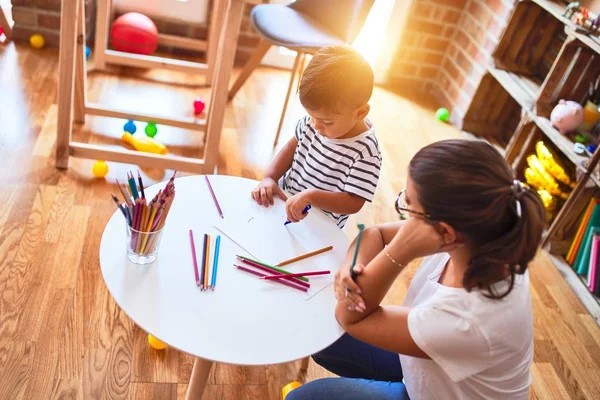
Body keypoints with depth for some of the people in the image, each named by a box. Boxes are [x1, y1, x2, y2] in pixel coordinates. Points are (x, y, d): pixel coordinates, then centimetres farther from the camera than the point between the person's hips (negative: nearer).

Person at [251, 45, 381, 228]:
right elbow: (293, 146, 8)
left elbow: (354, 203, -24)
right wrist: (270, 177, -4)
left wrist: (310, 196, -36)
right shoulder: (317, 117, -6)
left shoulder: (365, 152, -25)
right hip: (283, 196, 6)